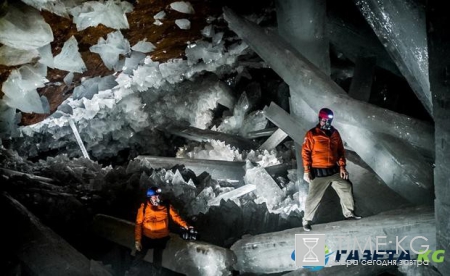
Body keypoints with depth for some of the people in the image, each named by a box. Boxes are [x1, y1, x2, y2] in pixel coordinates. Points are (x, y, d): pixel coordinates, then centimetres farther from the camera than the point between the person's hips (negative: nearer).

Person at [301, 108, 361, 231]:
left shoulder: (335, 133, 7)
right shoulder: (311, 134, -9)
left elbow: (341, 151, 13)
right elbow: (305, 152, -10)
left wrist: (342, 167, 5)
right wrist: (306, 170, -15)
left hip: (334, 170, 5)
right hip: (318, 173, -5)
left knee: (346, 189, 12)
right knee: (314, 197, -2)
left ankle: (349, 213, 30)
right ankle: (307, 220, 13)